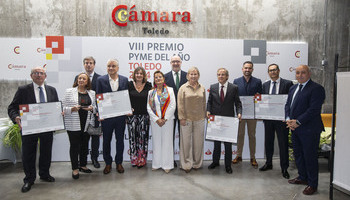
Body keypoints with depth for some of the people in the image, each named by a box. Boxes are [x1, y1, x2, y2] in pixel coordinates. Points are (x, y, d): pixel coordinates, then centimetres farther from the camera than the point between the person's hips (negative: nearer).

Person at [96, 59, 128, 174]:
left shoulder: (124, 80, 4)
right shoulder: (101, 80, 0)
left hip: (121, 115, 1)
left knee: (120, 140, 11)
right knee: (106, 140, 11)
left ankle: (119, 162, 26)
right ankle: (108, 163, 27)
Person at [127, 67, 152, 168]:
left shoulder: (148, 85, 4)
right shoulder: (129, 85, 5)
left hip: (144, 115, 0)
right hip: (132, 115, 1)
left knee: (143, 137, -1)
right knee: (133, 137, 1)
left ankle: (142, 160, 12)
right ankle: (134, 159, 14)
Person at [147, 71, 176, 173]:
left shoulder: (170, 90, 2)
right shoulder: (151, 92, 8)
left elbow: (172, 106, -5)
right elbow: (149, 108, 3)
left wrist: (165, 119, -10)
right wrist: (157, 119, -8)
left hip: (167, 120, -2)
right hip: (155, 121, 2)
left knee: (167, 141, 3)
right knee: (156, 142, 7)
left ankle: (167, 165, 13)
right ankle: (157, 164, 19)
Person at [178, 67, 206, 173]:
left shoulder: (202, 88, 8)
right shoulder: (183, 88, 0)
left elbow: (204, 103, 12)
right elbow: (180, 104, -3)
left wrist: (204, 116, 9)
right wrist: (182, 118, -7)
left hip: (199, 119, 3)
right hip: (187, 119, -2)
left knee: (198, 141, 9)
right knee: (186, 141, 3)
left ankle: (197, 163, 24)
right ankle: (187, 164, 15)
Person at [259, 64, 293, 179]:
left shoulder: (287, 84, -4)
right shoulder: (265, 85, 10)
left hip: (282, 118, -4)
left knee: (283, 143, 3)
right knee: (268, 142, 15)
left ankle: (284, 168, 16)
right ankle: (268, 163, 31)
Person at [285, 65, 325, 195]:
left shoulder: (316, 88, -12)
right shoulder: (293, 88, 14)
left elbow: (314, 109, -19)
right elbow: (288, 105, 16)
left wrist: (297, 122, -18)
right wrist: (288, 119, -2)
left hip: (309, 130, -8)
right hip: (295, 128, 8)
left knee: (310, 157, 2)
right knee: (298, 154, 18)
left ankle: (312, 184, 17)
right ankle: (302, 177, 35)